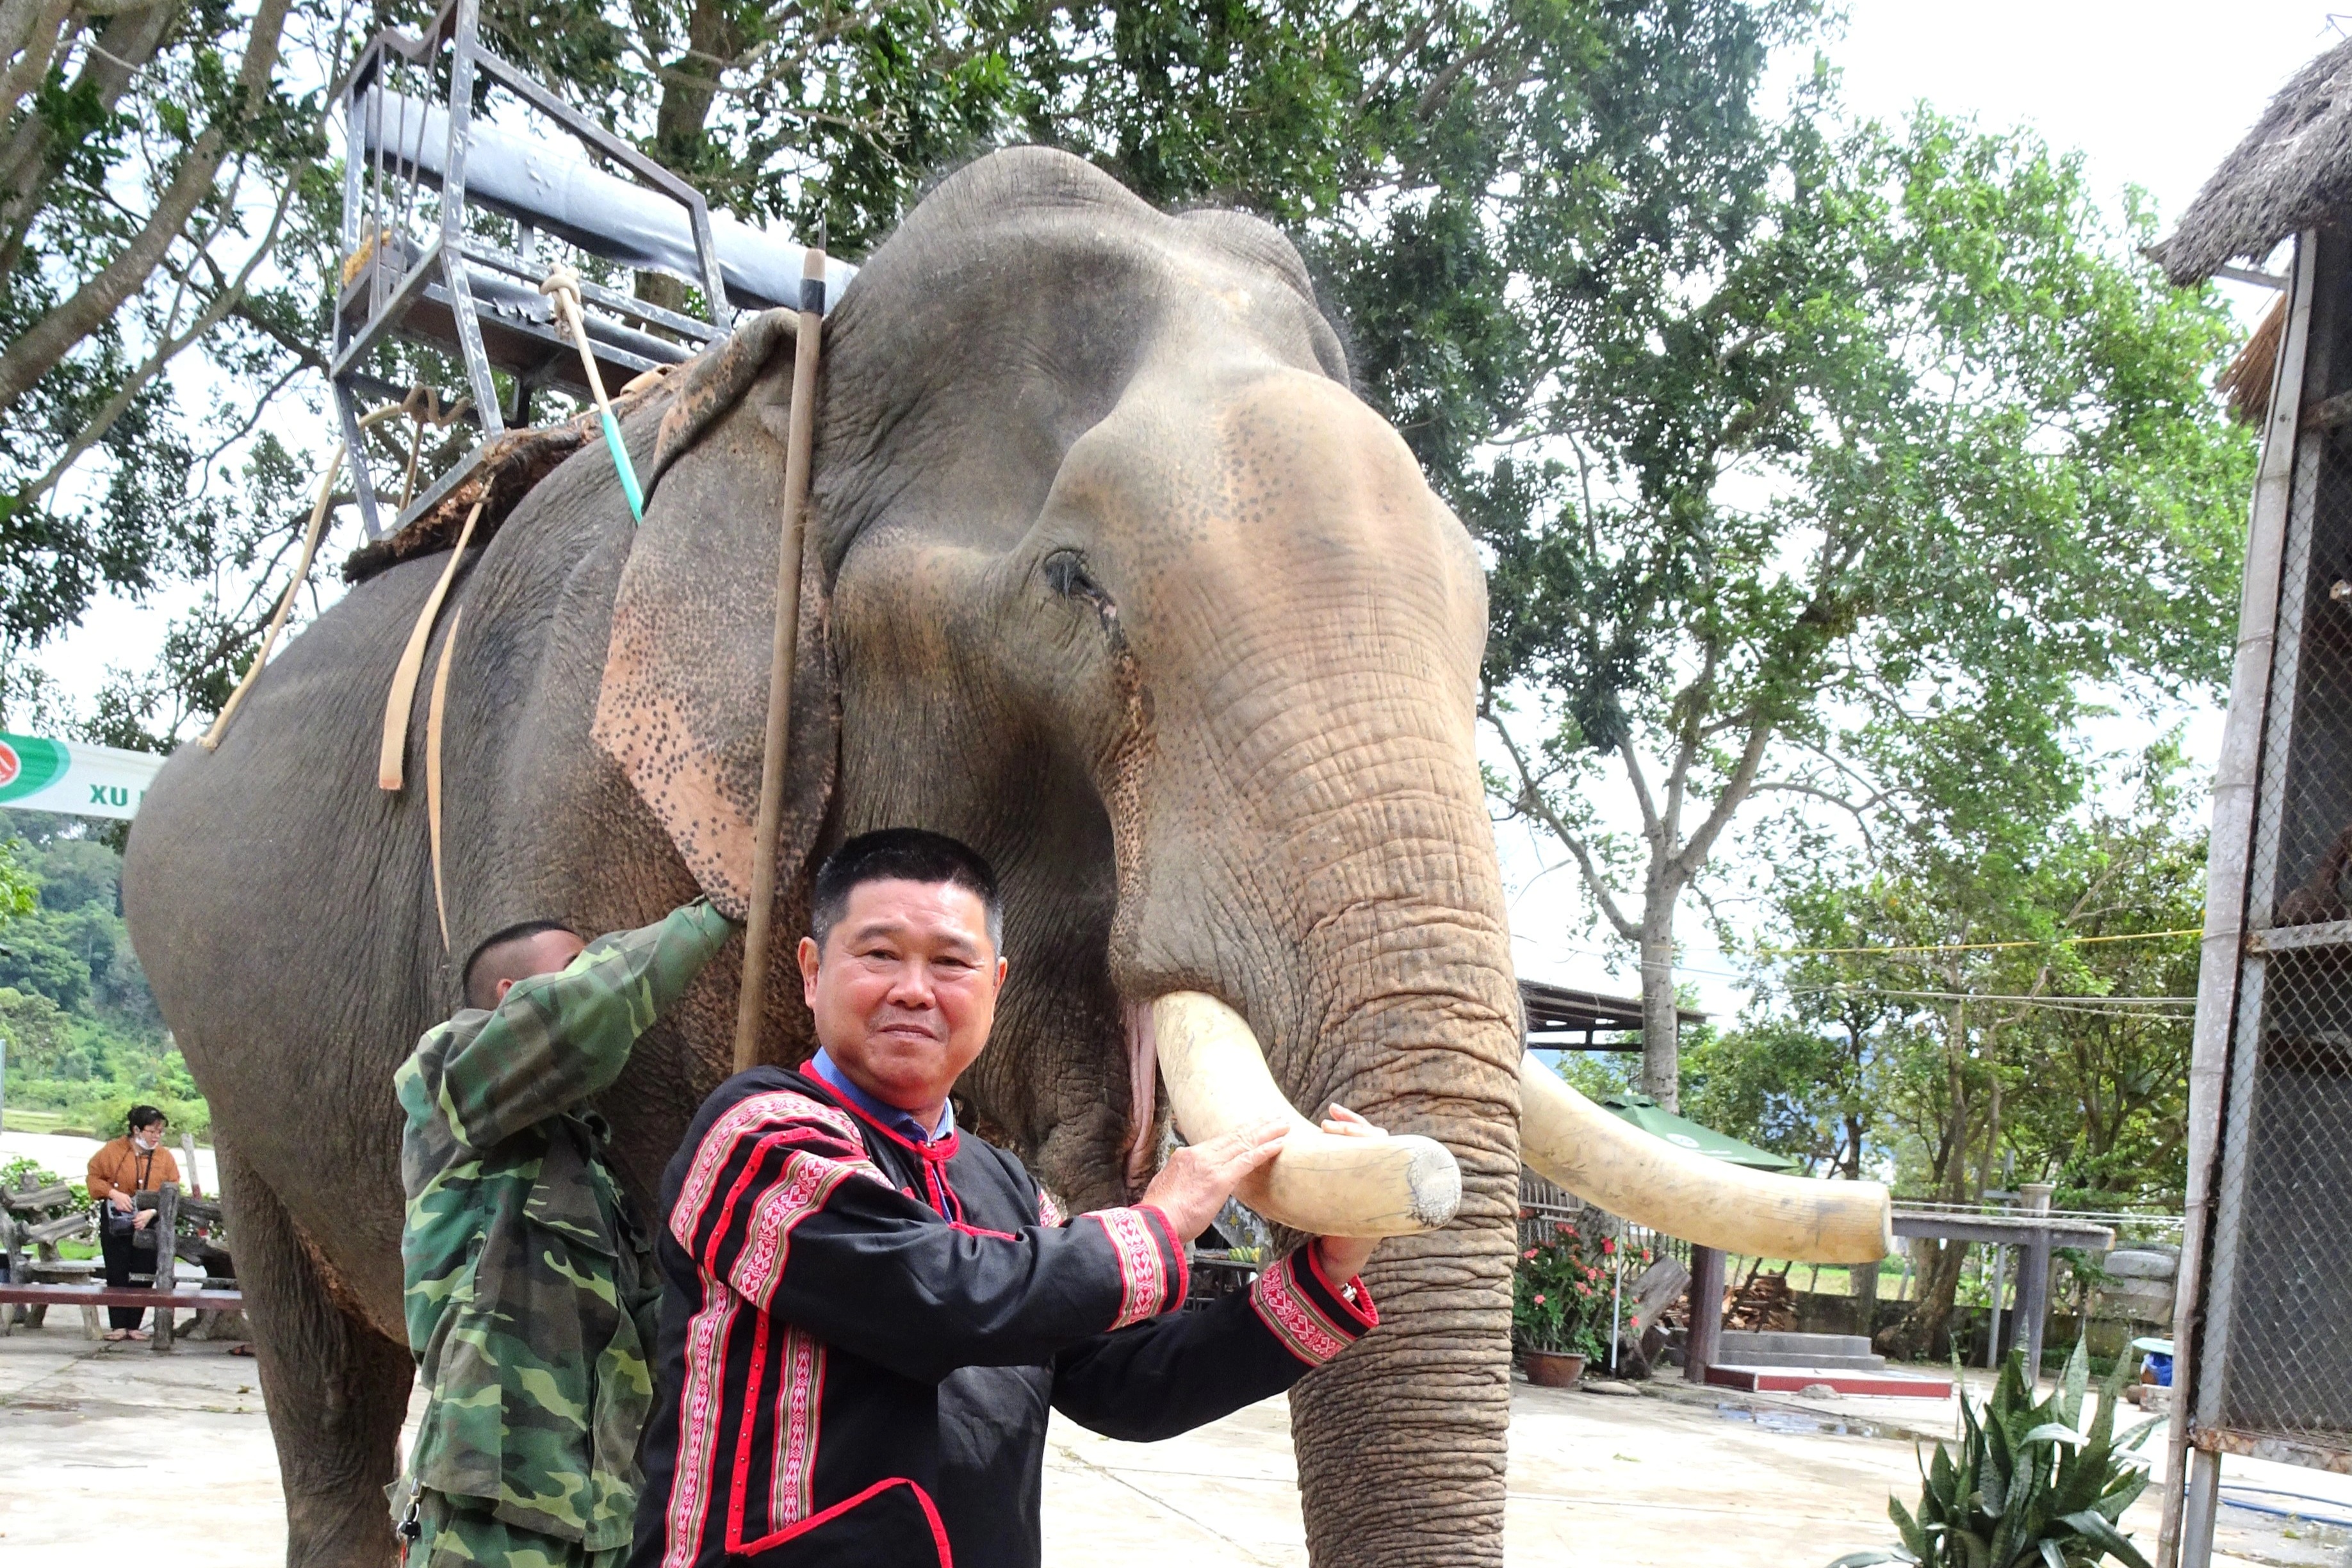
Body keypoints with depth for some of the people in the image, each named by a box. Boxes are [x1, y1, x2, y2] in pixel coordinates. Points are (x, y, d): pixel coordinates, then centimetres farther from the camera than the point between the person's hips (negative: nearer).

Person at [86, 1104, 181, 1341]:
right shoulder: (113, 1151, -2)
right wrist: (112, 1193, -14)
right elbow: (94, 1178, 3)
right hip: (115, 1224, -1)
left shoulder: (165, 1157, 1)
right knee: (117, 1276, 1)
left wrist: (152, 1212, -17)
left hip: (148, 1226, 1)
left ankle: (134, 1326, 10)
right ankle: (117, 1326, 7)